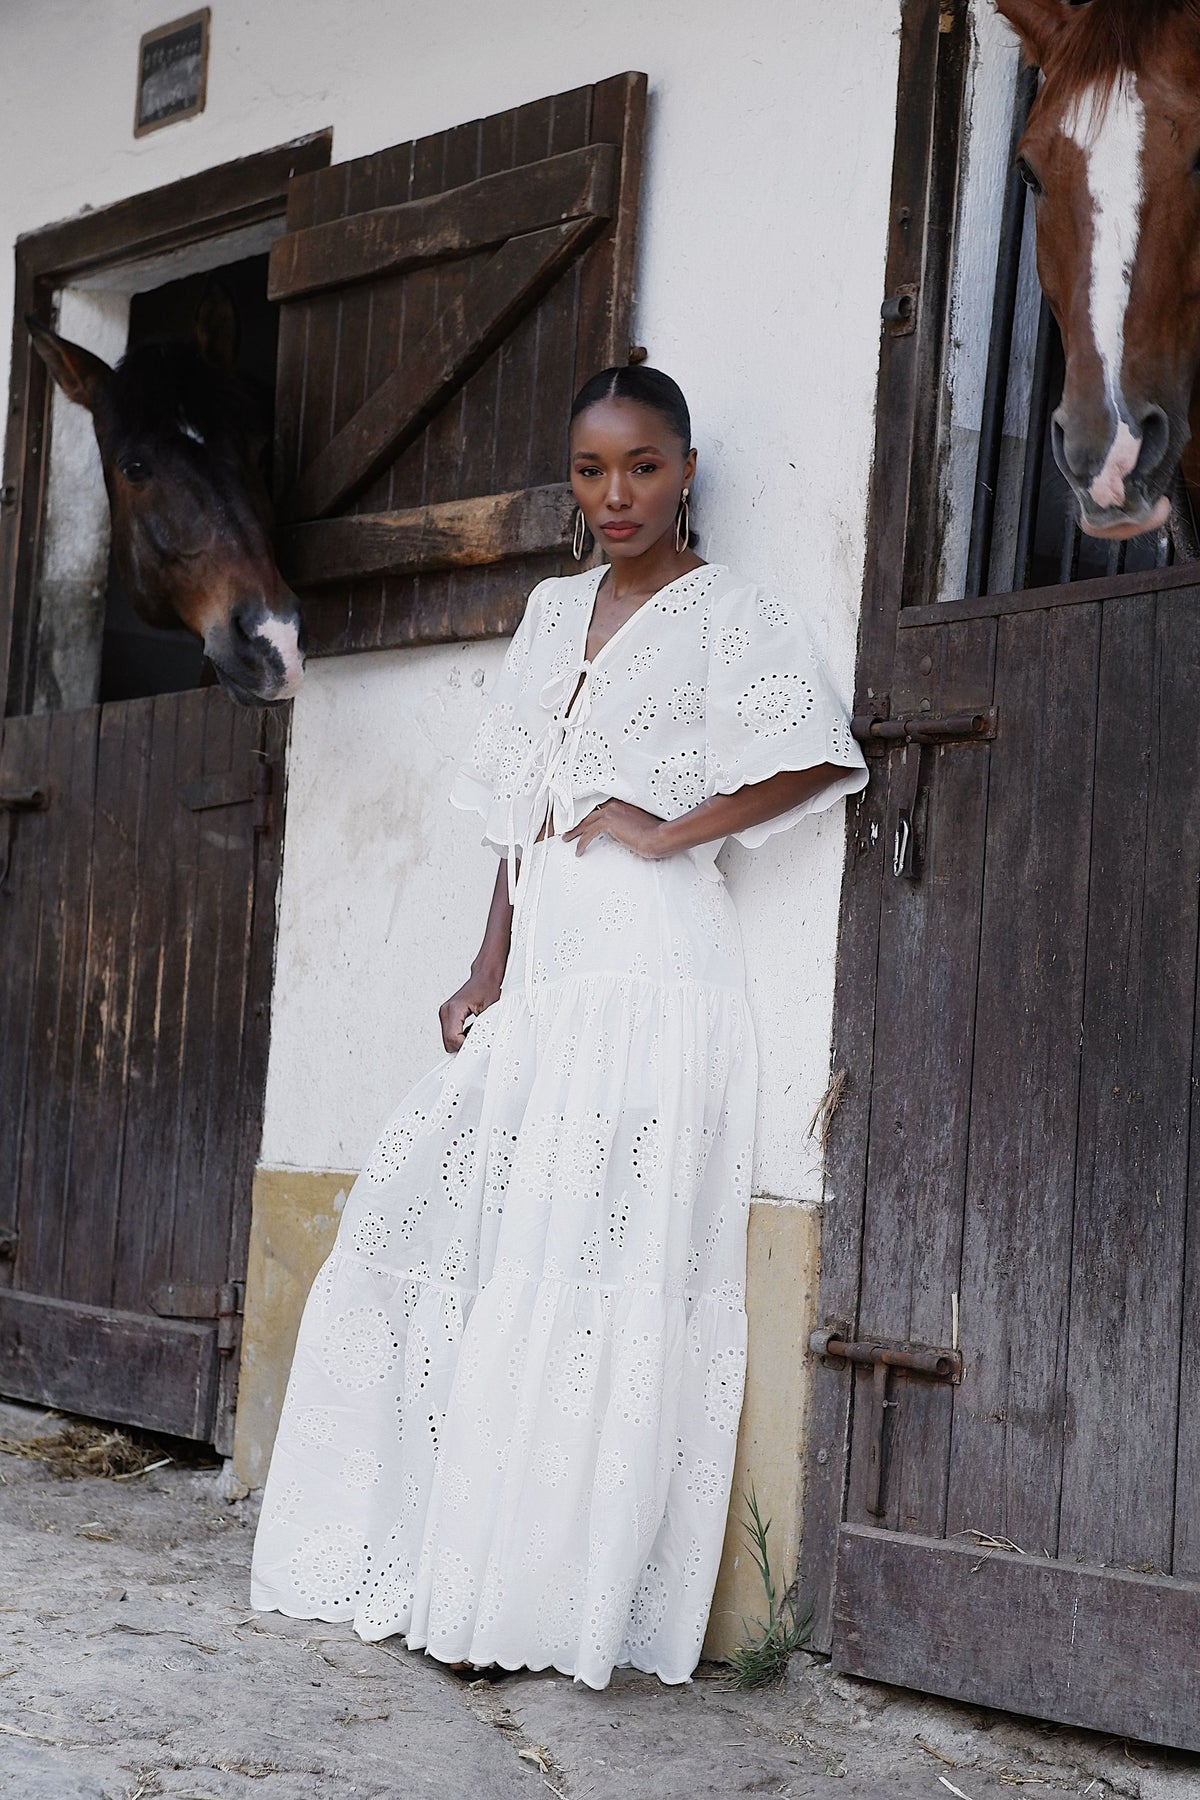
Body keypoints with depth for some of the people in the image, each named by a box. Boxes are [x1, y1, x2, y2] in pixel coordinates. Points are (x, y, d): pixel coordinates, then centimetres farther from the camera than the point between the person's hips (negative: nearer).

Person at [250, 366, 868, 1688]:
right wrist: (486, 972, 11)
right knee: (432, 1235, 3)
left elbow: (822, 752, -14)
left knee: (581, 1270, -11)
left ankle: (540, 1596, -5)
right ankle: (434, 1565, 12)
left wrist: (670, 831, -12)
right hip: (539, 973, 7)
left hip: (649, 971, -7)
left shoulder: (727, 614, 1)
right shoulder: (553, 610, 19)